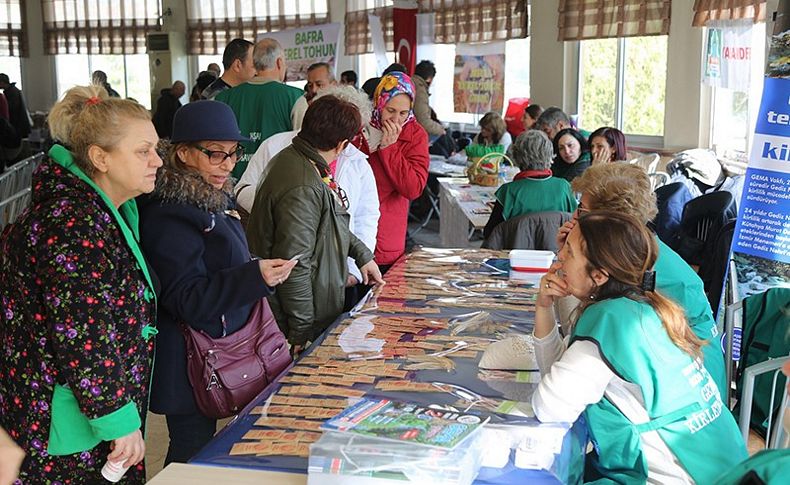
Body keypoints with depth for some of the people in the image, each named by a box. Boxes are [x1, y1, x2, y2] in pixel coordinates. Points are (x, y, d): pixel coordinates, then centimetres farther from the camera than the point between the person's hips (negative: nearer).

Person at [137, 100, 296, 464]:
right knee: (192, 457, 2)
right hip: (190, 364, -9)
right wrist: (255, 276, -34)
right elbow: (187, 298, -24)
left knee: (199, 451, 18)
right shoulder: (170, 215, -20)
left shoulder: (211, 199, 10)